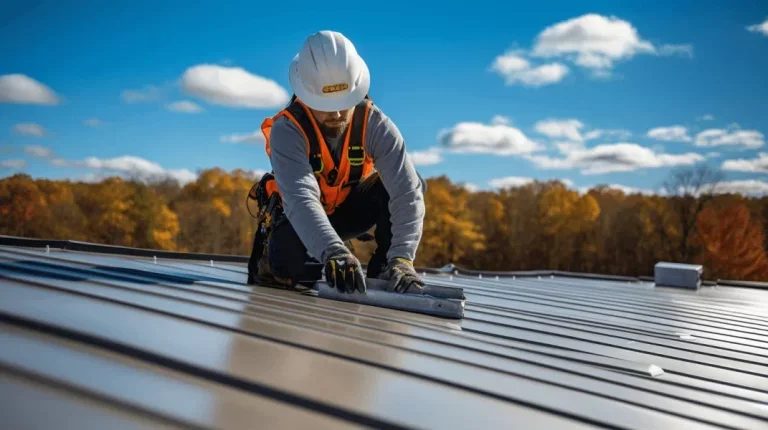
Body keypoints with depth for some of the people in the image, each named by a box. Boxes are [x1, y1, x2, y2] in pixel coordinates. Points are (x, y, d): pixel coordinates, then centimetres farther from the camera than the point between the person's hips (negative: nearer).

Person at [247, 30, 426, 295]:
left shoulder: (375, 124, -25)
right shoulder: (286, 131, -30)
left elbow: (407, 192, -35)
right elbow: (300, 199, -46)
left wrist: (401, 257, -50)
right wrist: (333, 252, -63)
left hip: (351, 208, 2)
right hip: (299, 217, -2)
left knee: (410, 183, -25)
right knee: (292, 262, -34)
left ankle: (383, 269, -10)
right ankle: (272, 262, 3)